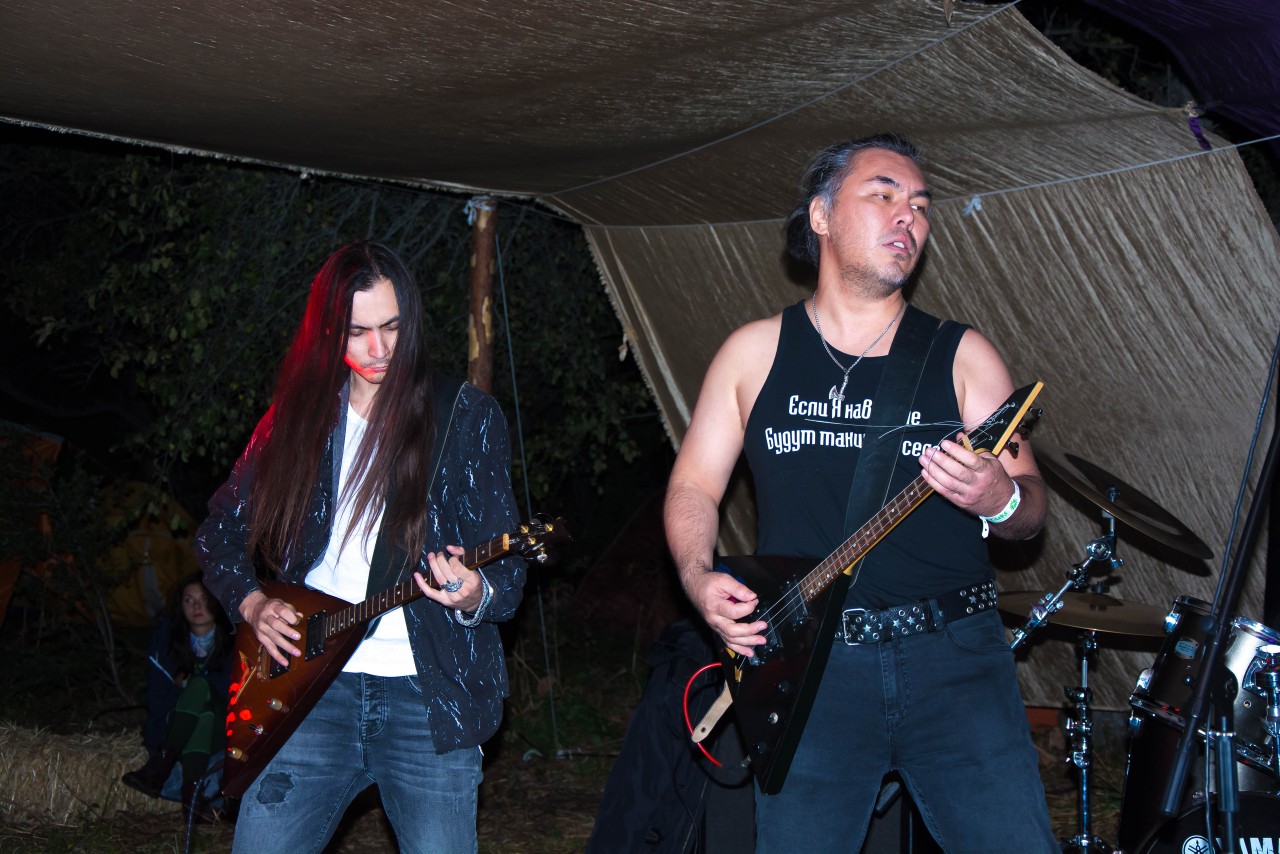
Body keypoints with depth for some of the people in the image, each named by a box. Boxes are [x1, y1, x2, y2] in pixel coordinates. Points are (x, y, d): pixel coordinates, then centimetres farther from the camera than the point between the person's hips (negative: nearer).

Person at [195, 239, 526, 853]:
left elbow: (506, 566, -1)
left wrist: (474, 595, -22)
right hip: (314, 682, 2)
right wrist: (252, 606, 3)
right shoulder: (298, 416, 10)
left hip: (428, 693, -2)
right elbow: (220, 532, 20)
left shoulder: (467, 417, 2)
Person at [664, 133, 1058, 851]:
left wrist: (1001, 500, -19)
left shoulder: (961, 354, 7)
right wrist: (701, 579, -7)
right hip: (805, 662, 0)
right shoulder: (756, 352, 9)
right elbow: (694, 486, 13)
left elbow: (1032, 503, 5)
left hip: (953, 657, 0)